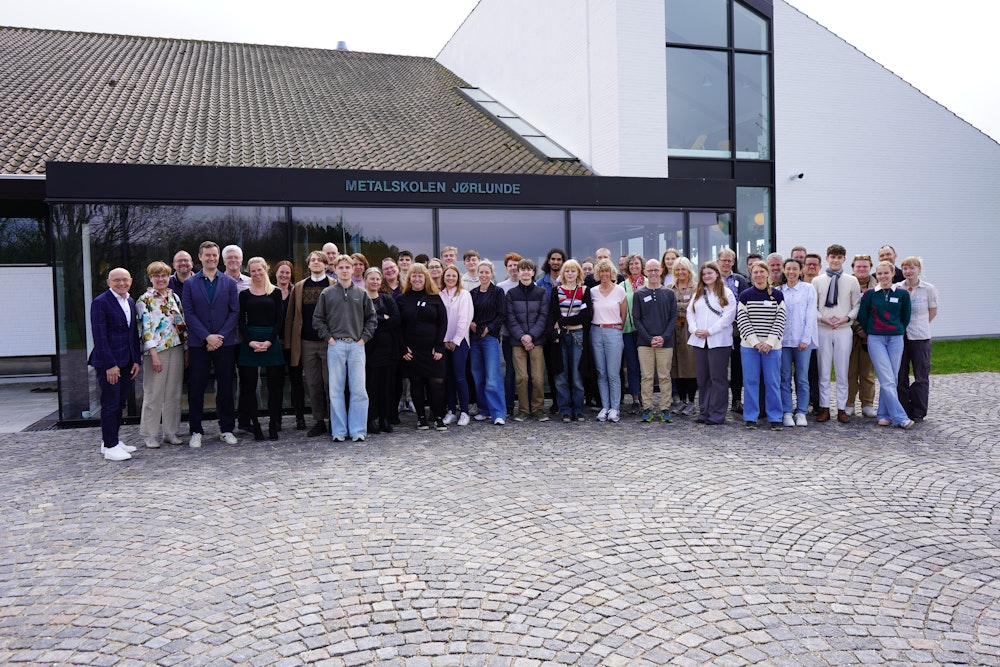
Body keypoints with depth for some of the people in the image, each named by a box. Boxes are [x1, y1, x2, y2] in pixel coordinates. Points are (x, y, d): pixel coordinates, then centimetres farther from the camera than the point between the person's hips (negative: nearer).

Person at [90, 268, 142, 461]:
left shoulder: (130, 302, 13)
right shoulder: (100, 303, -10)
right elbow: (100, 336, -14)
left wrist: (136, 360, 9)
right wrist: (110, 365, -18)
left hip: (126, 362, 7)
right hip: (108, 363, -7)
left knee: (120, 403, 13)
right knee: (110, 404, -2)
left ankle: (112, 441, 23)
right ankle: (110, 446, 6)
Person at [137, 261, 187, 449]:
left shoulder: (175, 297, 12)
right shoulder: (145, 300, -4)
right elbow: (146, 328, -10)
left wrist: (186, 349, 11)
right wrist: (154, 354, -17)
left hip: (176, 349, 5)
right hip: (156, 350, -5)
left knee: (174, 393, 9)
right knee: (153, 395, 0)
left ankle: (171, 432, 18)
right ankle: (150, 435, 9)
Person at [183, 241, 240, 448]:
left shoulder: (229, 283, 7)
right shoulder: (190, 283, 5)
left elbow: (235, 311, 2)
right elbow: (188, 314, -1)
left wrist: (220, 336, -9)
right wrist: (207, 337, -11)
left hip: (224, 343, 1)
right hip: (198, 344, -1)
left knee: (225, 387, 6)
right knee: (196, 388, 2)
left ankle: (227, 429, 16)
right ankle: (196, 431, 12)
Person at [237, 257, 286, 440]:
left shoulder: (276, 293, 6)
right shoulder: (244, 294, 8)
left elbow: (280, 320, 1)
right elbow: (241, 321, 4)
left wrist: (269, 341, -11)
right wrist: (250, 342, -10)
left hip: (271, 341, 0)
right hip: (249, 341, 1)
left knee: (274, 383, 0)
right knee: (249, 383, -1)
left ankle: (273, 425, 7)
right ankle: (254, 425, 5)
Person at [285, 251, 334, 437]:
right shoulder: (299, 287, 12)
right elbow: (291, 316, 12)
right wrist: (290, 342, 6)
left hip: (329, 341, -3)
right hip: (307, 343, 3)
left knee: (330, 383, -1)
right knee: (313, 384, 7)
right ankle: (319, 422, 15)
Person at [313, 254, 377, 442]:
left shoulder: (361, 293, 9)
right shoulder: (327, 293, 6)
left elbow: (371, 317, 12)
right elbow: (317, 319, 8)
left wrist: (364, 337, 2)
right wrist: (328, 337, -2)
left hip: (356, 346, 1)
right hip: (335, 346, 0)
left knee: (359, 390, -2)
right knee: (336, 390, 2)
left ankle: (358, 430, 6)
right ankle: (339, 431, 9)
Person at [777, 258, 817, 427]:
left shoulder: (808, 289, 3)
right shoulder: (779, 290, 9)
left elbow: (811, 316, -1)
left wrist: (805, 339, -7)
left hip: (802, 340, -2)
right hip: (783, 340, 2)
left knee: (802, 378, 1)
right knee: (785, 378, 2)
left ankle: (801, 413, 8)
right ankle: (787, 412, 8)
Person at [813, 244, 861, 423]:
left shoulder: (852, 281, 6)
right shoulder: (817, 281, 5)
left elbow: (857, 306, 7)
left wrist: (846, 318, -10)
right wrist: (823, 318, -11)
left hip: (844, 330, 0)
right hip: (823, 330, 0)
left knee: (842, 371, 4)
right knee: (823, 371, 4)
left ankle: (842, 409, 11)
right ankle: (824, 408, 11)